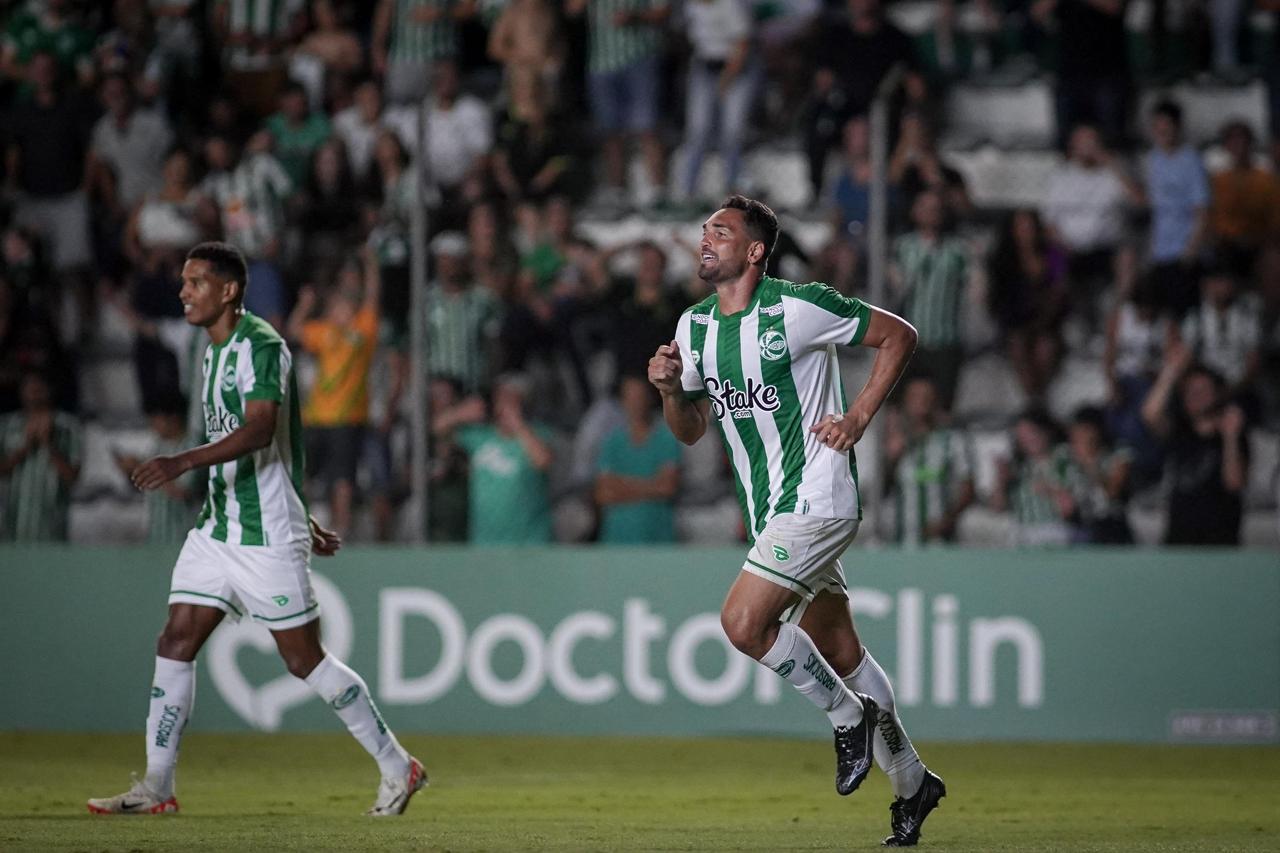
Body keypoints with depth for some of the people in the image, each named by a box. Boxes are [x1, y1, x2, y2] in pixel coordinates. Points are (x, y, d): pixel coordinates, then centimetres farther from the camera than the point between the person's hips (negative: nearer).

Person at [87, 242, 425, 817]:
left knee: (305, 659, -2)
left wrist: (183, 462, -41)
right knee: (175, 645, 0)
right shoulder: (213, 353, 15)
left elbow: (260, 432, -29)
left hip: (267, 535, -9)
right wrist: (304, 521, 28)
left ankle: (398, 769, 11)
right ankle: (156, 788, 3)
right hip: (216, 528, 9)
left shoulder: (261, 345, -14)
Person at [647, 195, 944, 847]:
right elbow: (691, 429, 16)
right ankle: (910, 781, 23)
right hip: (769, 512, 8)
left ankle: (849, 716, 1)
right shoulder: (694, 328, 8)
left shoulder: (798, 307, -13)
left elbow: (899, 336, -5)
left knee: (743, 622, -19)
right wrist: (669, 388, -5)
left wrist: (858, 418, -11)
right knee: (839, 652, 11)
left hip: (817, 497, -8)